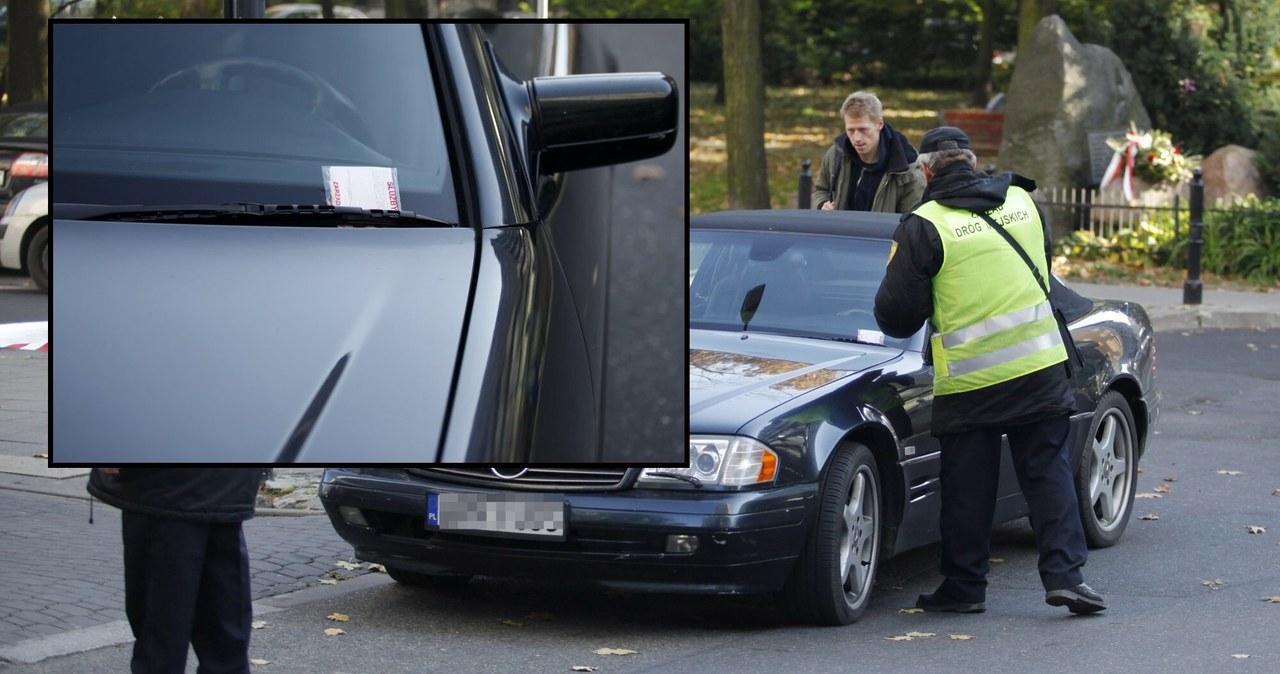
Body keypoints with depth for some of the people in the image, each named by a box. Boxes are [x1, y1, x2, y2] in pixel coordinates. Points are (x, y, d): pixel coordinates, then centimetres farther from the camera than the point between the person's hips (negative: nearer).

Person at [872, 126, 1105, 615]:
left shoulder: (923, 227, -10)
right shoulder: (1022, 201, 6)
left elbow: (895, 314, -8)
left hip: (969, 378, -3)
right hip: (1040, 368, 3)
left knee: (967, 487, 7)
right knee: (1047, 472, 8)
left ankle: (964, 587, 14)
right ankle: (1065, 575, 1)